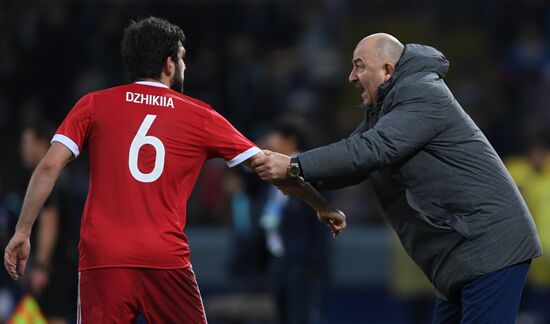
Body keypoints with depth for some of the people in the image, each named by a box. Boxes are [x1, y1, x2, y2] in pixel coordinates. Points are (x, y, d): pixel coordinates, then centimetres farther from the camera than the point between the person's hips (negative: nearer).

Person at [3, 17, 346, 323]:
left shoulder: (94, 105, 9)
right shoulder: (199, 117, 10)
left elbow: (50, 166, -1)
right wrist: (324, 207, 26)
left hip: (101, 259, 0)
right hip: (166, 261, 0)